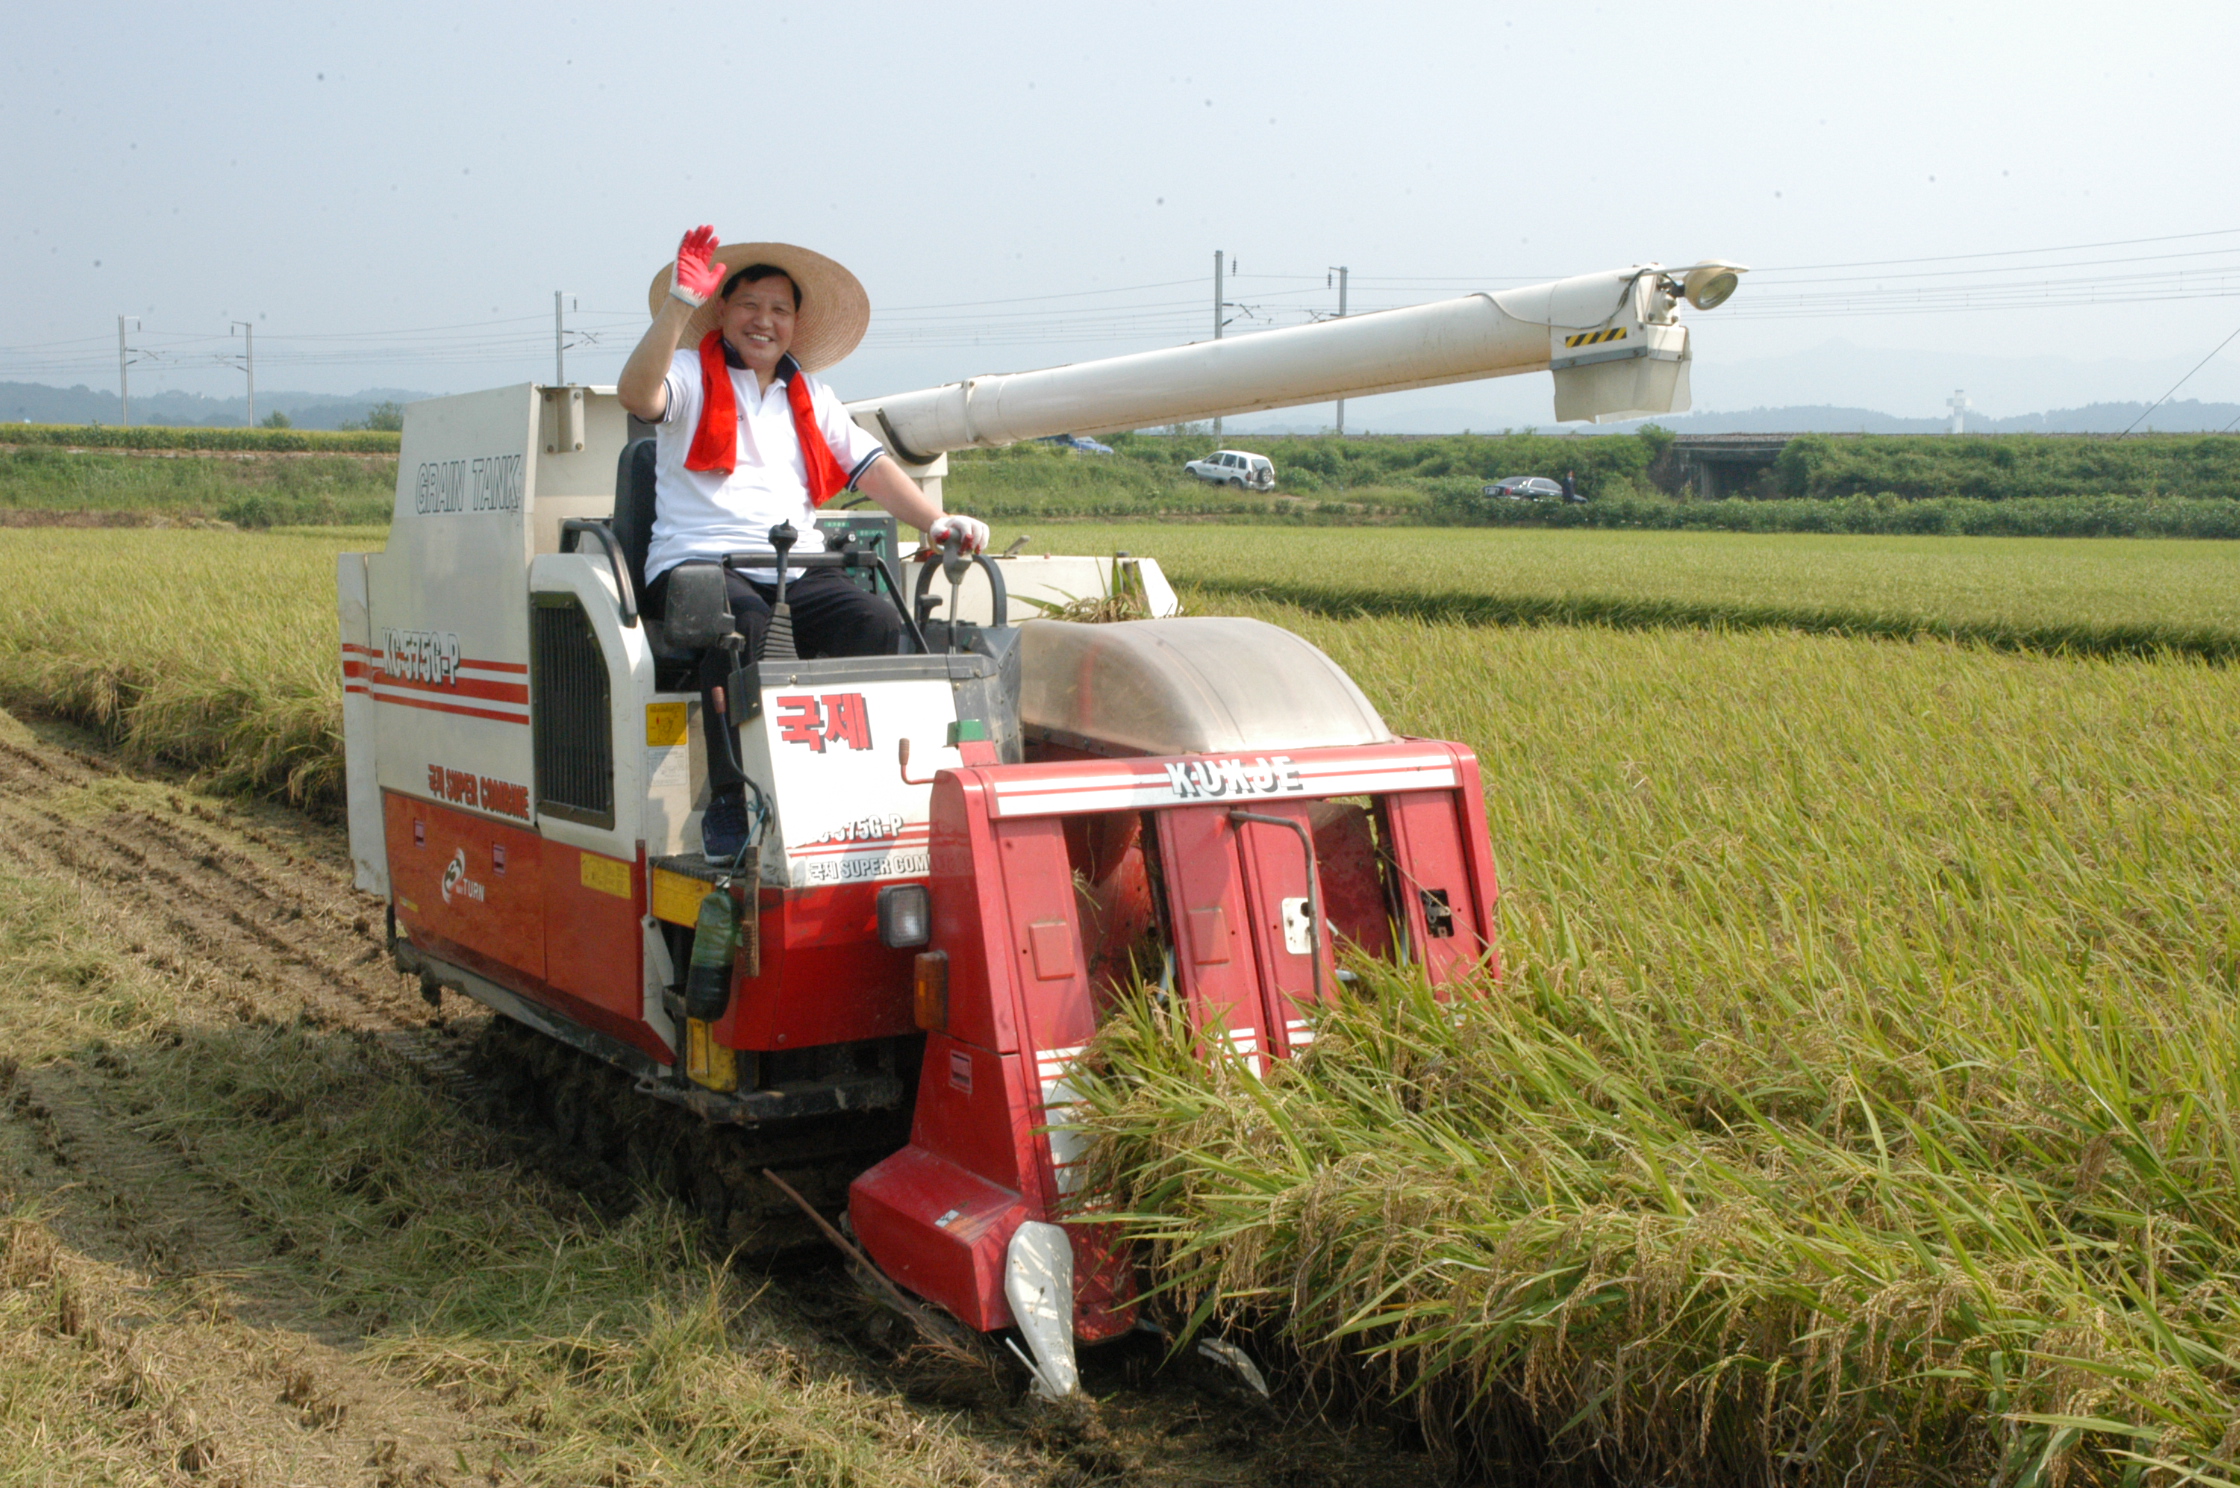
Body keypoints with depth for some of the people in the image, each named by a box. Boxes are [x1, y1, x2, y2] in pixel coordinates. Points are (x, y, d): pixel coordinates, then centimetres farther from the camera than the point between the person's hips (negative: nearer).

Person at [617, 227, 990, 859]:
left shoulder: (812, 398, 27)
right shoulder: (691, 376, 12)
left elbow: (870, 467, 17)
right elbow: (636, 395, -11)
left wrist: (934, 519, 1)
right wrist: (680, 305, -20)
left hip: (799, 569, 4)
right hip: (700, 563, -4)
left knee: (880, 623, -27)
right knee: (745, 624, -39)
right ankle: (728, 805, -30)